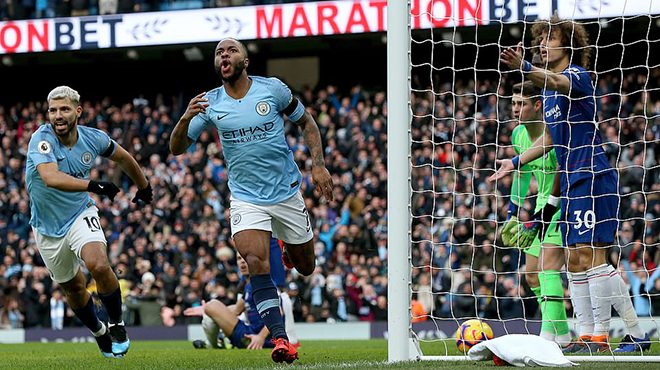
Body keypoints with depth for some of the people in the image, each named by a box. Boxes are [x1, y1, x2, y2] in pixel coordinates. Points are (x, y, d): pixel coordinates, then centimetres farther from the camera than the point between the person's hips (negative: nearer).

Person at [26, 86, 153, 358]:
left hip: (81, 214, 0)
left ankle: (116, 325, -3)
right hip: (48, 227, 0)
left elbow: (123, 158, 11)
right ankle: (99, 332, 41)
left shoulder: (93, 139, -11)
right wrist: (94, 186, -50)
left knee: (99, 265, -26)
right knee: (73, 286, 13)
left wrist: (144, 187, 26)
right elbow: (51, 178, -42)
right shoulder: (42, 139, -24)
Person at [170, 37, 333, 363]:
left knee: (305, 267, 12)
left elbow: (306, 122, 8)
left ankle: (289, 249, 50)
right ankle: (280, 339, -24)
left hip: (287, 193, 1)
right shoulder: (210, 104, -4)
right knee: (256, 261, -25)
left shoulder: (272, 89, -6)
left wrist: (318, 165, -4)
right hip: (246, 199, -1)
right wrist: (185, 119, -23)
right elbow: (176, 148, -3)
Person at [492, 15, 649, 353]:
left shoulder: (578, 76, -9)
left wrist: (525, 69, -51)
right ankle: (589, 337, 10)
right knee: (575, 260, 7)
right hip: (572, 183, 9)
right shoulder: (548, 92, 18)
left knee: (592, 257, -15)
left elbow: (556, 82, -33)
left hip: (592, 179, -9)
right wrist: (516, 162, 28)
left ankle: (638, 335, -11)